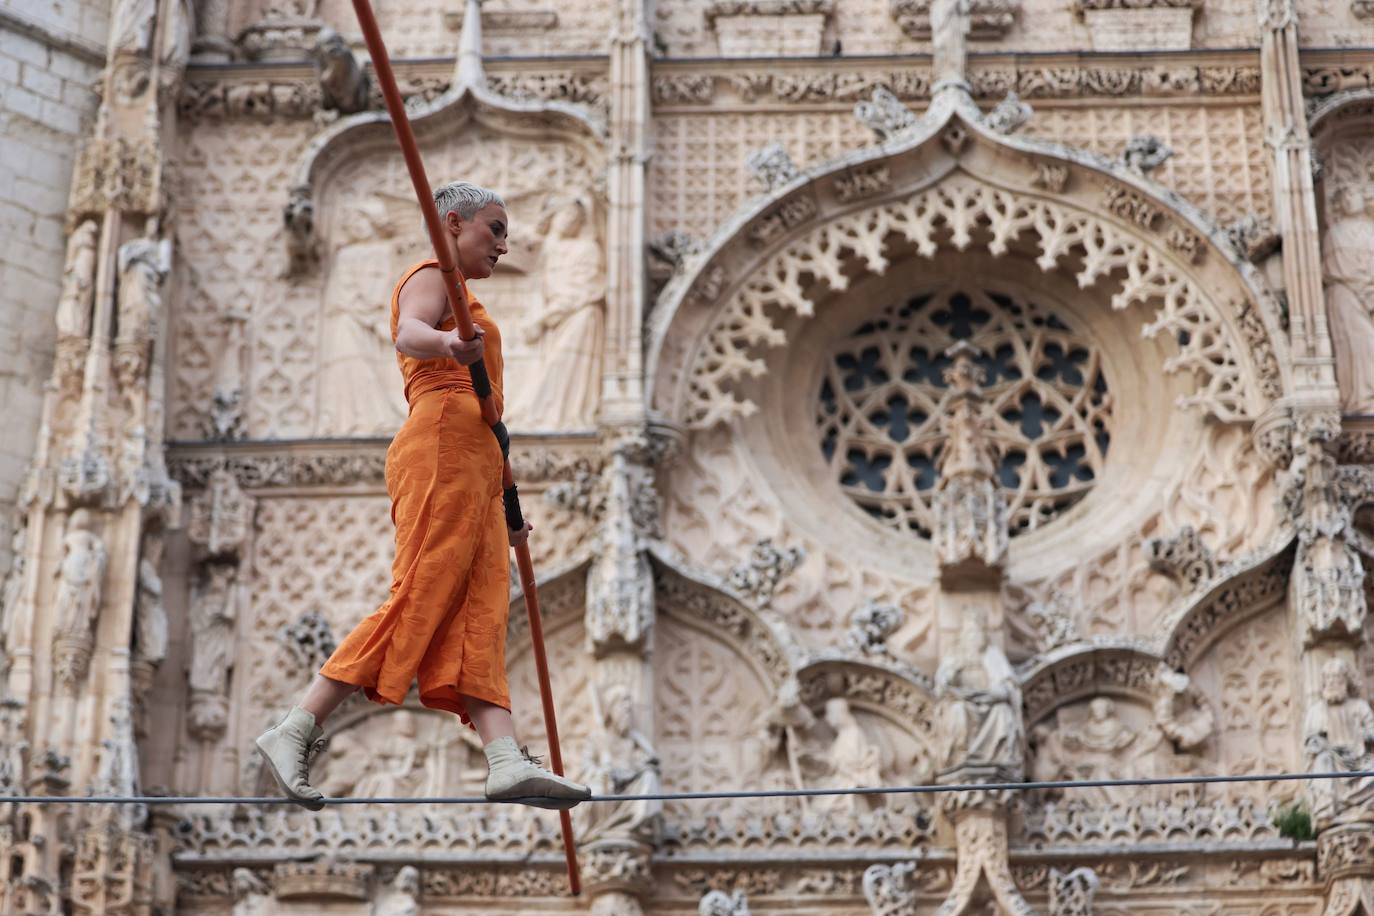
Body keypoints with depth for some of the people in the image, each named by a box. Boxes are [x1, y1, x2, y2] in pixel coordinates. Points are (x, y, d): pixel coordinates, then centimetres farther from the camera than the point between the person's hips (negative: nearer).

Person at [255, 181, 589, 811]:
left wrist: (503, 509, 33)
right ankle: (293, 733, -19)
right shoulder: (428, 277, 5)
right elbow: (408, 333, -19)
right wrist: (446, 344, -43)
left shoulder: (462, 303, 34)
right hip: (442, 446, -10)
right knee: (420, 599, -18)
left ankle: (507, 761, -19)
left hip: (473, 461, 10)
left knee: (479, 614, -6)